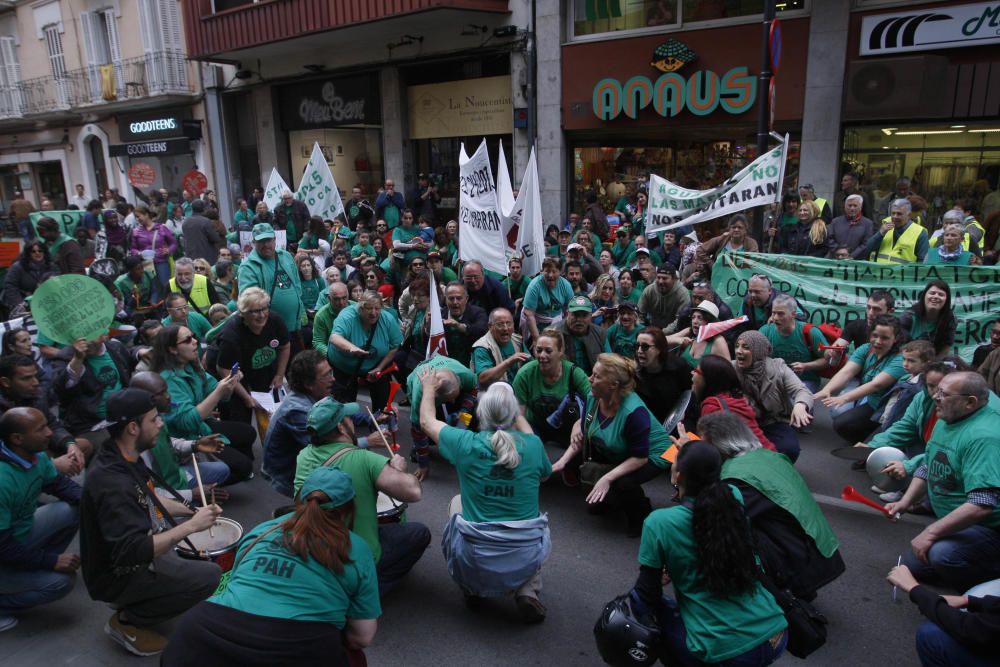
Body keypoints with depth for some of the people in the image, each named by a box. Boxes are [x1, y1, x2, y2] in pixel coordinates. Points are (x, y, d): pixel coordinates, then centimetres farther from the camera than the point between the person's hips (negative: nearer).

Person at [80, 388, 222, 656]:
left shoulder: (125, 458, -3)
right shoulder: (112, 483, -33)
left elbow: (147, 501, 14)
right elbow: (133, 552, -37)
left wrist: (191, 510, 3)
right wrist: (190, 526, -31)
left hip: (133, 547, 9)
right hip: (118, 574, -9)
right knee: (209, 576, -17)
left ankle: (133, 600, 16)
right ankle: (128, 620, -2)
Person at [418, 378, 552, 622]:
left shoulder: (466, 443, -12)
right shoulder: (532, 445, -8)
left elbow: (427, 421, 9)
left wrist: (429, 389, 27)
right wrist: (518, 418, 18)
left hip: (475, 561, 0)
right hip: (526, 561, 1)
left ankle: (472, 588, 25)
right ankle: (528, 592, 13)